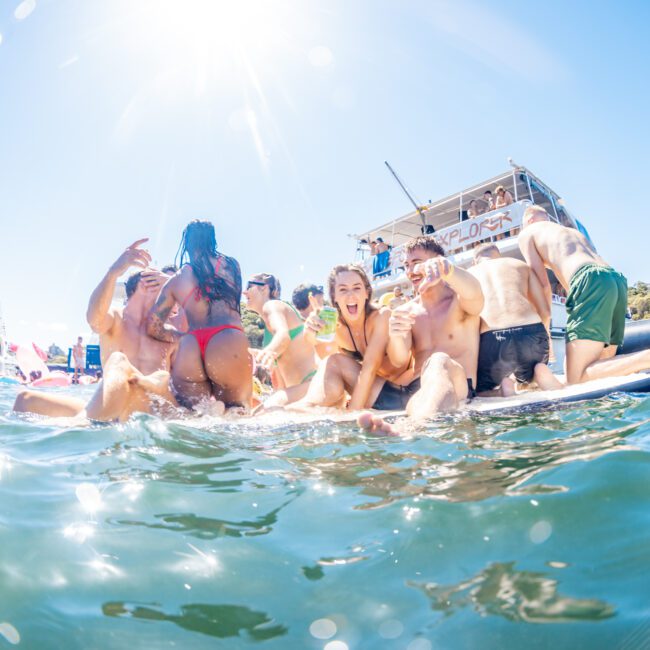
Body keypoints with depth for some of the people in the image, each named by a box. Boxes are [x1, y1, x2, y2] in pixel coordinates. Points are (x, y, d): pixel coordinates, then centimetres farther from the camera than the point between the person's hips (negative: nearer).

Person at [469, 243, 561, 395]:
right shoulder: (520, 265, 28)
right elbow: (545, 311, 22)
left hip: (492, 341, -2)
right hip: (532, 334, 2)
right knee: (526, 379, 34)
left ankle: (502, 389, -11)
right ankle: (540, 372, -2)